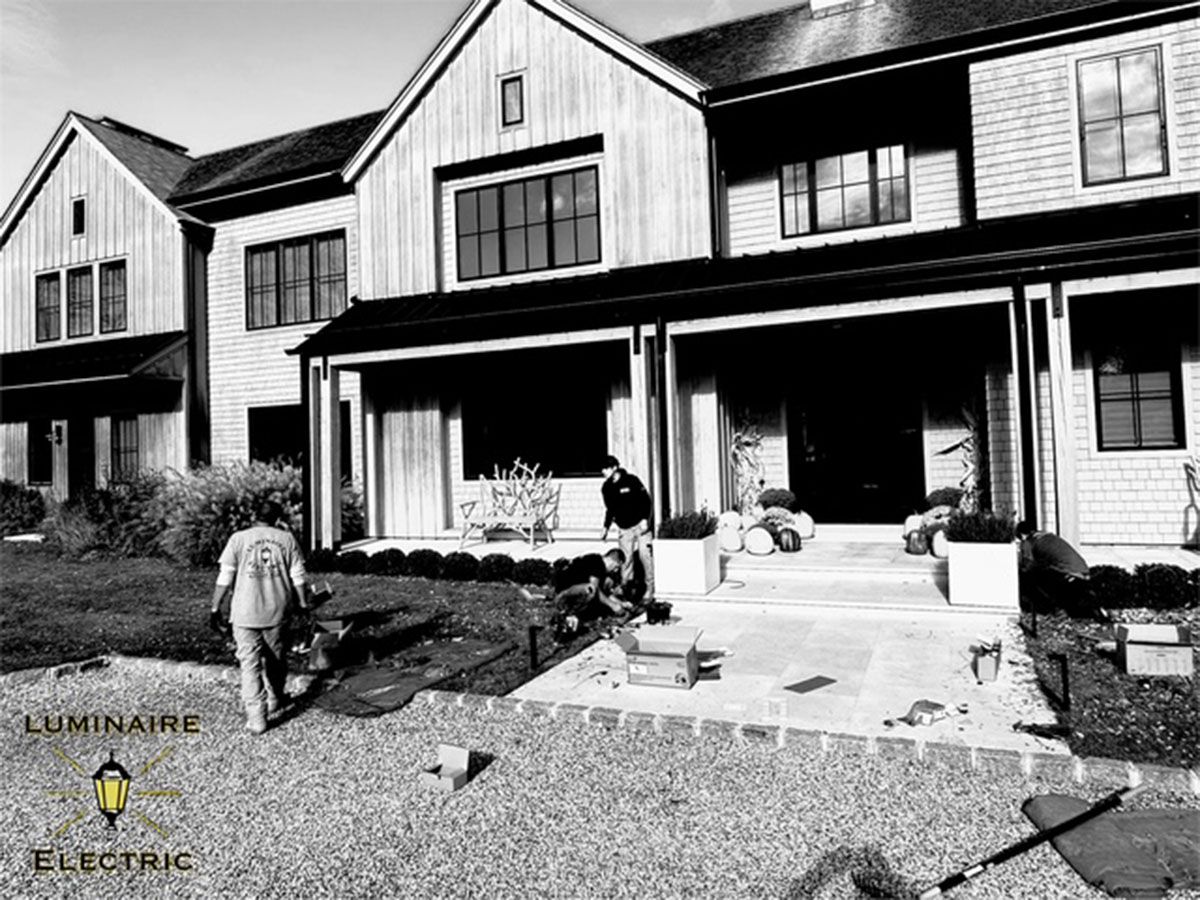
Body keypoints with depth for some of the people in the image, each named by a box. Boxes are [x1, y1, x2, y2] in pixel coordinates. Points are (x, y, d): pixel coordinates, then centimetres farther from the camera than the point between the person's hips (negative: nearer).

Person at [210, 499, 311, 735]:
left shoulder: (238, 539, -1)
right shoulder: (286, 539, 2)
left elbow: (225, 578, -2)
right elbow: (298, 578, 2)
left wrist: (215, 608, 6)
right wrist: (304, 605, 11)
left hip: (245, 614, -1)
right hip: (277, 611, 2)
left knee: (250, 664, 2)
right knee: (275, 658, 20)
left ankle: (256, 718, -2)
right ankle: (275, 699, 37)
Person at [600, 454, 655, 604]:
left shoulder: (631, 481, -8)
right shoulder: (606, 488, 5)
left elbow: (646, 500, -6)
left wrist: (644, 519, -13)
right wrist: (606, 528, 11)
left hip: (640, 525, -3)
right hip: (624, 529, 4)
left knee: (645, 556, -3)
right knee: (626, 559, 0)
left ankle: (649, 591, 6)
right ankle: (625, 590, 7)